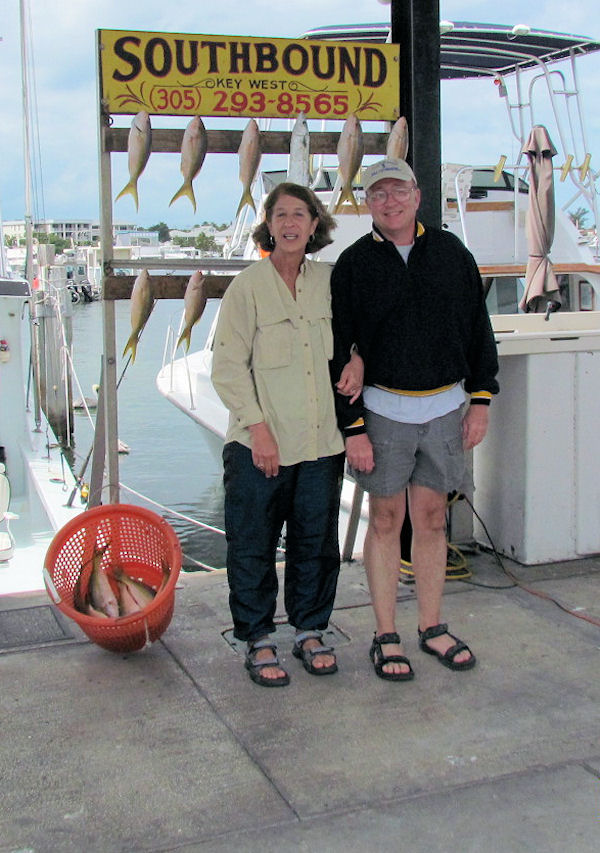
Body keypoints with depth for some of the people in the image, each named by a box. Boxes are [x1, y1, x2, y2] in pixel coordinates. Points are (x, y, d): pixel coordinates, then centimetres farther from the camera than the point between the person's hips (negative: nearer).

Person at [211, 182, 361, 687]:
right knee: (253, 546, 5)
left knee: (317, 543, 13)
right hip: (259, 442, -4)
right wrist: (259, 428, -14)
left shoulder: (328, 280, 6)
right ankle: (258, 641, 21)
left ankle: (311, 632, 30)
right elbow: (228, 366, -8)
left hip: (321, 440, 4)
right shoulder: (248, 286, -5)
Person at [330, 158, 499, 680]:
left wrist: (481, 399, 5)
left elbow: (478, 329, 11)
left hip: (445, 408, 2)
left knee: (432, 519, 9)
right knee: (386, 520, 4)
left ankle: (433, 628, 22)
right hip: (384, 410, -2)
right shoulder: (354, 264, -2)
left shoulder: (451, 253, 6)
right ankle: (386, 637, 15)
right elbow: (339, 353, -3)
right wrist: (352, 427, -8)